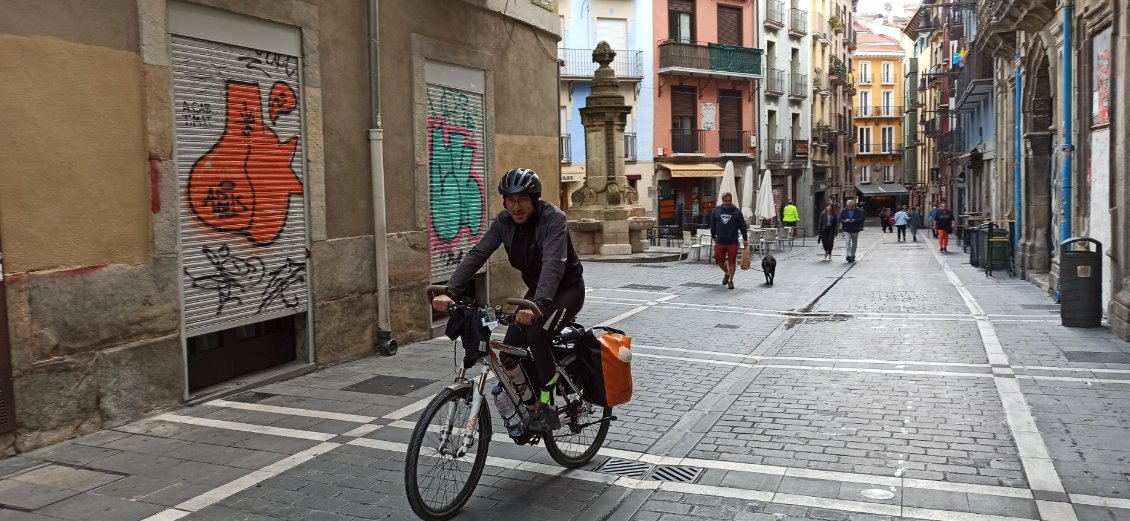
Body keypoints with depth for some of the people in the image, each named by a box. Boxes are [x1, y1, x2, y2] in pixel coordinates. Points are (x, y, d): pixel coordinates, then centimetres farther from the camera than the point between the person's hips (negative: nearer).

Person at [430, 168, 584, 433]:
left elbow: (553, 264, -42)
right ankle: (531, 406, 13)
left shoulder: (553, 218, -27)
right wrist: (450, 292, -31)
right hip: (536, 289, 6)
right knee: (511, 347, -7)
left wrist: (537, 305, -57)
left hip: (567, 289, -6)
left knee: (537, 333, -31)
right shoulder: (504, 221, -9)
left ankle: (547, 407, -17)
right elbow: (477, 254, -17)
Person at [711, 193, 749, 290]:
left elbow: (742, 226, 1)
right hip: (719, 242, 2)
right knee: (719, 260, 4)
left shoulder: (737, 212, 0)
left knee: (732, 262, 1)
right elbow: (712, 225, 14)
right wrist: (713, 237, 15)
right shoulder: (716, 211, 5)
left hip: (732, 242, -2)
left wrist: (745, 239, -1)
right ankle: (727, 273, 33)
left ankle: (731, 280, 14)